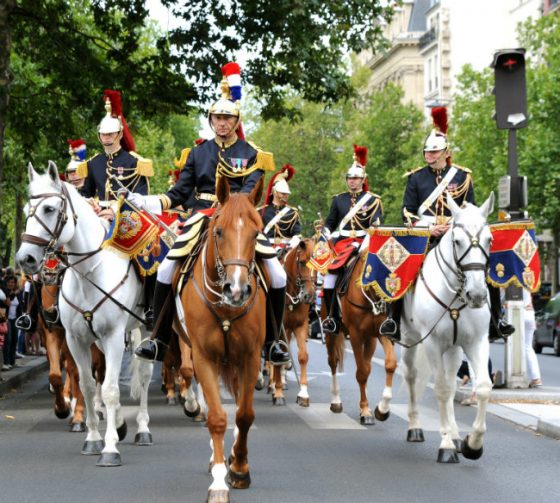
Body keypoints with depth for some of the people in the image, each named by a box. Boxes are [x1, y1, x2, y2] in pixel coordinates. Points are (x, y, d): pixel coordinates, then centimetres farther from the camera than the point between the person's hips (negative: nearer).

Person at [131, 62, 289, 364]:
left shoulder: (250, 155, 7)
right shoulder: (198, 153, 12)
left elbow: (249, 191, -7)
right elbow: (180, 193, 9)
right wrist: (150, 202, -8)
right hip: (203, 220, 1)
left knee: (277, 276, -15)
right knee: (166, 271, -16)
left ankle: (272, 342, 2)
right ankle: (159, 341, -4)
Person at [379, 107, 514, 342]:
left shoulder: (462, 176, 8)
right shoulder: (416, 177, 8)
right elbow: (407, 212, 3)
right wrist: (427, 228, -14)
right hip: (423, 237, -1)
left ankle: (496, 320, -4)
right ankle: (393, 318, -13)